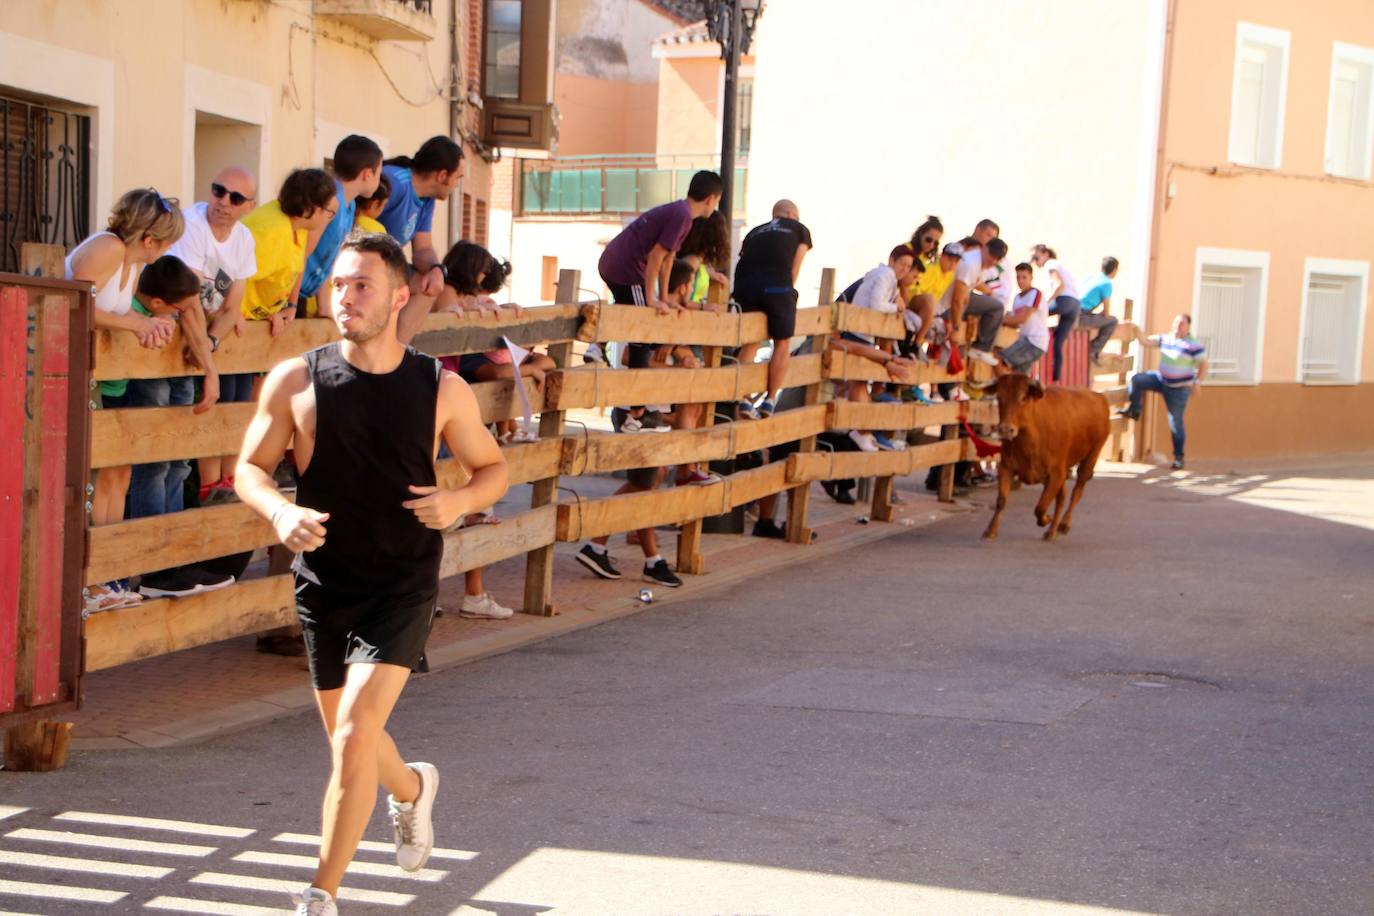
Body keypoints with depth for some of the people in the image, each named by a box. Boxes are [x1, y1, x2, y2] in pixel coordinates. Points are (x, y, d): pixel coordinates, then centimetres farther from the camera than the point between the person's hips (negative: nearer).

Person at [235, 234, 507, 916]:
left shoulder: (442, 389, -3)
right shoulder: (296, 381, -3)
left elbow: (493, 468, 9)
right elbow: (249, 468, 3)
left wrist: (458, 501, -13)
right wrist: (280, 512, -19)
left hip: (403, 587, -3)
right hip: (323, 584, 3)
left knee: (354, 737, -16)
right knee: (349, 740, 17)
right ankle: (412, 788, 53)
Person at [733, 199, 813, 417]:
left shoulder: (755, 231, 32)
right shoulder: (799, 229, 24)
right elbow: (795, 268, 14)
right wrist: (788, 293, 19)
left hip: (745, 283, 4)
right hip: (776, 283, -4)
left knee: (750, 342, 14)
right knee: (782, 342, 11)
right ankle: (769, 400, 11)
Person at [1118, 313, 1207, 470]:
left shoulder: (1194, 346, -14)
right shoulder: (1164, 339, 2)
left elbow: (1203, 365, -11)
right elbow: (1146, 342, 2)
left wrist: (1197, 382, -20)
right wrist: (1137, 331, -13)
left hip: (1179, 389, -5)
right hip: (1160, 379, 5)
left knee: (1176, 423, -2)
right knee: (1136, 379, -15)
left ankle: (1178, 457, 9)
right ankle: (1134, 410, 2)